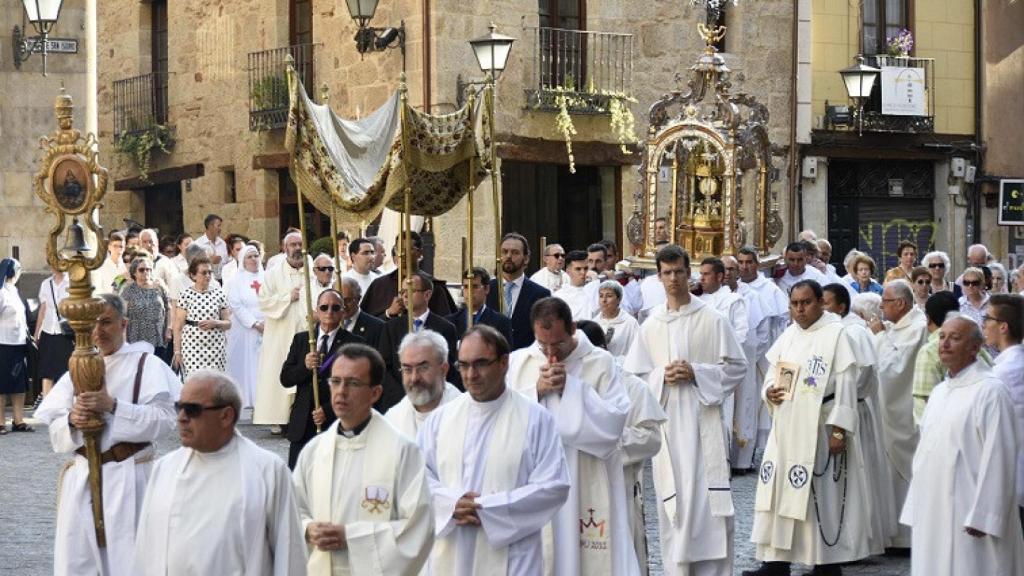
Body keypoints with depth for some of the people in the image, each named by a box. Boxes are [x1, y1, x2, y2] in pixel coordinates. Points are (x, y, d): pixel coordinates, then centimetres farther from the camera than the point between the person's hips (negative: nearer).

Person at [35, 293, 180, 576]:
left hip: (128, 479, -5)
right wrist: (72, 421, -12)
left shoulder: (146, 364, -2)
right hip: (82, 478, 5)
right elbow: (55, 432, 10)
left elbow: (164, 418, -14)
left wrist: (112, 406, -21)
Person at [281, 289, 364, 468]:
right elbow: (285, 379, 7)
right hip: (303, 425, 3)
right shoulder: (301, 339, 12)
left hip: (337, 424, -3)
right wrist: (305, 367, -13)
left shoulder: (354, 344, 0)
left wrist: (328, 411, -11)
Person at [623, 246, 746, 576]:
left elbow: (737, 366, 1)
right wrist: (662, 376, -7)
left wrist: (696, 373, -11)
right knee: (672, 502, 3)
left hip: (703, 418, -2)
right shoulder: (651, 325, 9)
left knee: (708, 497, -4)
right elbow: (634, 375, 11)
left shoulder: (712, 320, 0)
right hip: (666, 420, 3)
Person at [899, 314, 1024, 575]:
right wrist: (915, 510, 14)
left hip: (969, 515, -8)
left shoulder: (990, 391, -10)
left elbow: (998, 458, -15)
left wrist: (982, 517, -18)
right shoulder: (939, 392, 16)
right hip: (932, 515, 8)